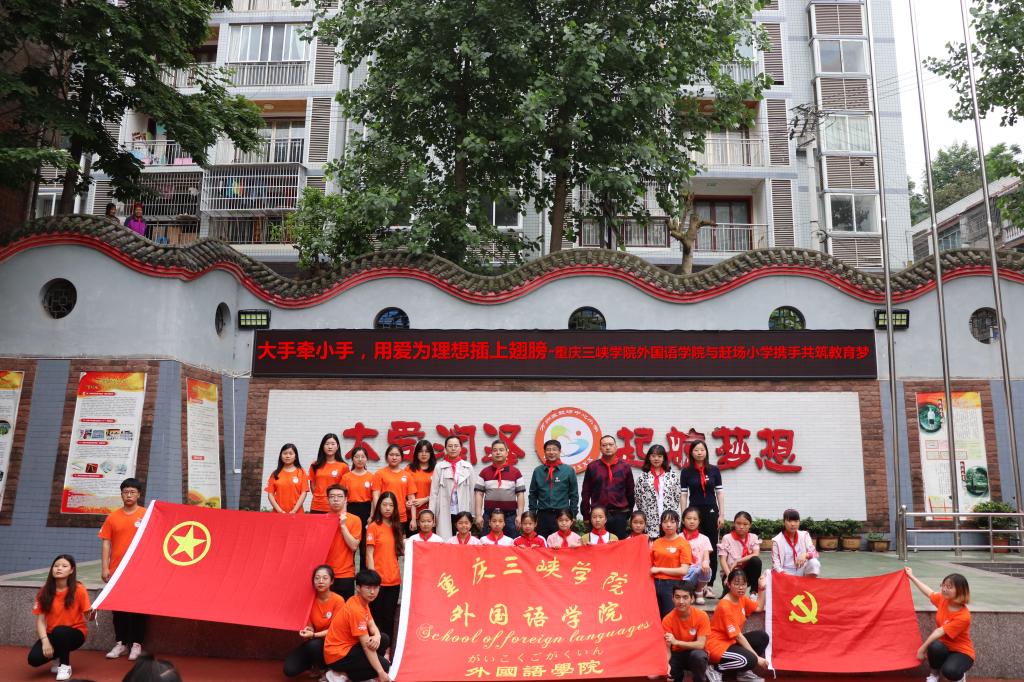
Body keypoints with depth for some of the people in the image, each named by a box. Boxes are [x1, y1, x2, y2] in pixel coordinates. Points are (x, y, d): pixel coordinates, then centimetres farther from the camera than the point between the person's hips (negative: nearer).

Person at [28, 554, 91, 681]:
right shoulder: (44, 591, -6)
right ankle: (59, 656, 13)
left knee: (59, 631, -36)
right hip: (52, 634, 3)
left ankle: (65, 665, -10)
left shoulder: (78, 590, -14)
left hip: (75, 633, -3)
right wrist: (45, 641, -20)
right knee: (34, 659, -23)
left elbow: (88, 616, -14)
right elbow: (40, 619, -6)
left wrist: (91, 614, -39)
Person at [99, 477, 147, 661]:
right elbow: (106, 543, 5)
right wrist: (105, 568, -2)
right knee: (118, 607, 9)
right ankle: (120, 643, 20)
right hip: (117, 570, 2)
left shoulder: (147, 515, -1)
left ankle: (136, 645, 11)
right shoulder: (112, 517, 5)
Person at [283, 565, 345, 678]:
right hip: (313, 641, 4)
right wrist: (308, 631, -20)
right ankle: (314, 663, 14)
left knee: (314, 644, -35)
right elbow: (309, 625, 4)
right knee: (289, 670, -16)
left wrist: (314, 635, -28)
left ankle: (323, 668, -3)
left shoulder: (338, 600, -18)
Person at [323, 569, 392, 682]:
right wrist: (381, 672, -25)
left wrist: (377, 636, -20)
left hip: (348, 645, 9)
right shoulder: (356, 610, -26)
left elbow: (372, 626, 5)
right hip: (337, 655, -9)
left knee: (384, 639, 4)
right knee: (384, 665, -11)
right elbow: (366, 646, -26)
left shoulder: (363, 601, 3)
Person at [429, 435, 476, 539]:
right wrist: (431, 514, -5)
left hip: (463, 511, 1)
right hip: (445, 512, -1)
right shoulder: (439, 467, 3)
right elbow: (434, 492, 1)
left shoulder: (468, 467, 6)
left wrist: (473, 514, 1)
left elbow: (472, 492, 5)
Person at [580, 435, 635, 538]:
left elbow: (630, 492, 10)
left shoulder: (625, 467, 5)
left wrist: (629, 515, 10)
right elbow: (586, 493, 4)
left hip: (619, 515, 1)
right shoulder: (592, 467, 3)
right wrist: (586, 516, 2)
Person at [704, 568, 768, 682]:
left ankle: (744, 671, 6)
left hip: (732, 641, 9)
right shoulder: (725, 607, -24)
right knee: (749, 660, -29)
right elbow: (738, 636, -23)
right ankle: (715, 670, -8)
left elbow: (759, 608, 20)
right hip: (717, 645, -9)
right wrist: (757, 658, -20)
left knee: (762, 636, -4)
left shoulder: (742, 598, 2)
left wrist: (761, 588, 10)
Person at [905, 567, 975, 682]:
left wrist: (923, 648, -23)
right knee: (935, 646, -34)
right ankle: (934, 673, -3)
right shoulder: (943, 599, -8)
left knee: (950, 671, -35)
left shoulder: (963, 616, -27)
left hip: (961, 651, -4)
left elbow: (940, 631, -26)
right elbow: (928, 592, 14)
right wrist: (911, 576, 25)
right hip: (943, 646, 4)